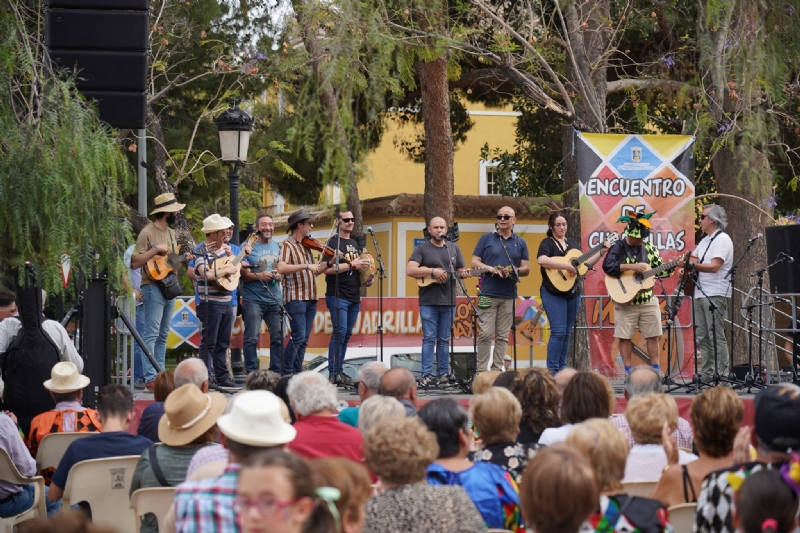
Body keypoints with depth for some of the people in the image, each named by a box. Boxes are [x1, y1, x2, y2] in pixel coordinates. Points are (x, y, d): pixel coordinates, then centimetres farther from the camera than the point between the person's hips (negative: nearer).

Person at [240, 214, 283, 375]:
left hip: (275, 299, 5)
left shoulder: (277, 247, 13)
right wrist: (261, 276, -23)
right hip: (253, 299, -5)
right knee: (252, 337, -4)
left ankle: (276, 372, 14)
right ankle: (251, 373, 1)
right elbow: (244, 275, -6)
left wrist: (279, 275, -5)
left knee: (278, 337, 5)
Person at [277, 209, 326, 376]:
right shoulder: (288, 245, -8)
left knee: (303, 339, 8)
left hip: (310, 299, 8)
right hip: (295, 298, -8)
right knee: (298, 336, -15)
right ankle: (285, 374, -9)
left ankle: (296, 374, 11)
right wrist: (306, 266, -29)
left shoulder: (306, 246, 17)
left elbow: (314, 272, 21)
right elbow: (281, 268, -25)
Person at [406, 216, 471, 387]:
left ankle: (443, 374, 10)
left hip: (448, 301, 4)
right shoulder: (422, 249, 1)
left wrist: (463, 274, -6)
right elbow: (410, 270, -10)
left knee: (444, 339, 7)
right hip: (428, 302, -4)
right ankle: (426, 375, -5)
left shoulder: (454, 248, 14)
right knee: (429, 338, -6)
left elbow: (461, 270, 19)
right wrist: (433, 271, -18)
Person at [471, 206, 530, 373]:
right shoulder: (486, 238, 5)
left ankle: (497, 370, 8)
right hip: (488, 293, -3)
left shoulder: (520, 243, 12)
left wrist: (514, 271, -12)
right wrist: (491, 269, -15)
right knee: (486, 334, -6)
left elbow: (526, 269, 9)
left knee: (502, 335, 4)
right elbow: (474, 263, 2)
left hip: (509, 295, 3)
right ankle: (482, 370, -2)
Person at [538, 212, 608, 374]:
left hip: (573, 293, 7)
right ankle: (552, 371, -8)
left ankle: (562, 369, 15)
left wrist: (601, 253, 8)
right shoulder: (547, 243, -7)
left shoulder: (572, 242, 14)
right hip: (554, 294, -7)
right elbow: (542, 260, -28)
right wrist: (566, 266, -29)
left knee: (567, 333, 9)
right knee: (558, 331, -13)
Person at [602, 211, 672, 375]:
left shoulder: (649, 247, 8)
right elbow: (607, 266, -23)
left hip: (648, 300, 4)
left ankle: (656, 371, 12)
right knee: (624, 336, -1)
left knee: (653, 336, 5)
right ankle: (628, 372, 7)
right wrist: (631, 267, -26)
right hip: (625, 301, -4)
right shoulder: (618, 247, -7)